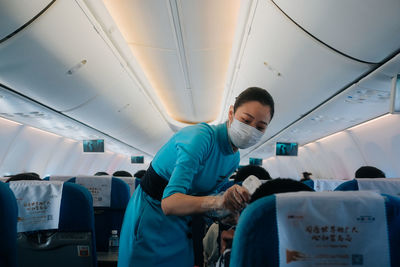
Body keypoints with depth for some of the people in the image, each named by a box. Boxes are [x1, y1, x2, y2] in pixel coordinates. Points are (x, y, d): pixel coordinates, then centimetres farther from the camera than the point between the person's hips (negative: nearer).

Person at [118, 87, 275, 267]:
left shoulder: (234, 159, -1)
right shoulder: (201, 137, -27)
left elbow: (201, 195, 7)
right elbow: (169, 203, -36)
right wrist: (218, 201, -49)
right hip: (151, 215, -7)